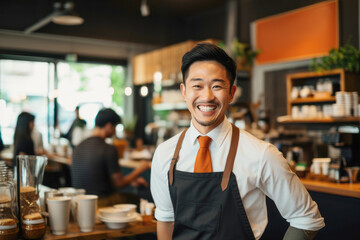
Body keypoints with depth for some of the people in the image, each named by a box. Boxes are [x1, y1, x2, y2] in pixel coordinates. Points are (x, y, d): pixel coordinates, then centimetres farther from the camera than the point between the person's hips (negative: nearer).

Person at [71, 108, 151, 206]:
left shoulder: (78, 147, 7)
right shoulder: (109, 149, -16)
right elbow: (119, 183, -9)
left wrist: (131, 180, 22)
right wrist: (139, 169, 9)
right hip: (103, 202, -8)